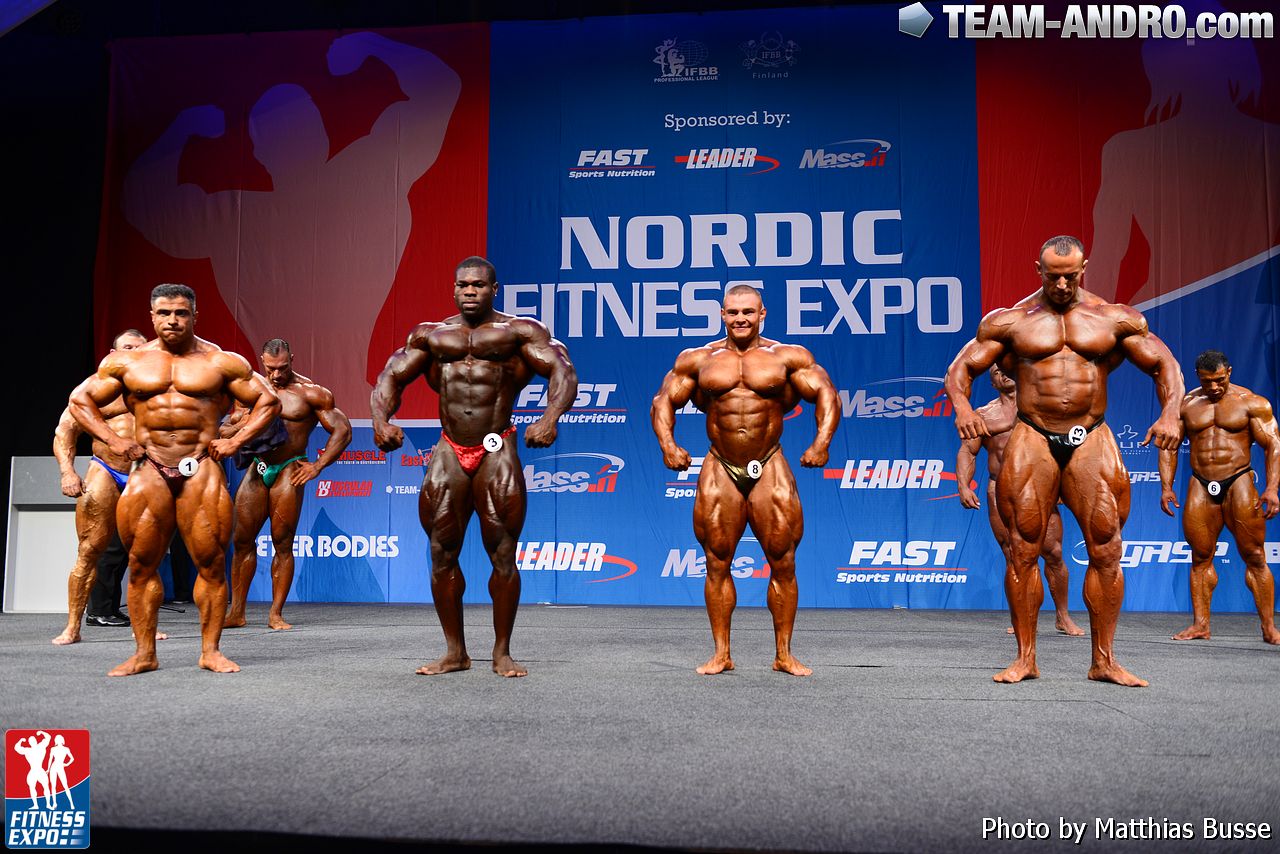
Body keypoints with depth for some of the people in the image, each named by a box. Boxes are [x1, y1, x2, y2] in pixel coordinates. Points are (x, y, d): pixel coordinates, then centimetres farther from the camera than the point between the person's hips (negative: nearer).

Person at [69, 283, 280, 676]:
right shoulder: (126, 362, 9)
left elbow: (268, 401, 9)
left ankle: (210, 651, 6)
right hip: (148, 470, 2)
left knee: (211, 563, -3)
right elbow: (80, 399, 17)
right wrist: (112, 439, 4)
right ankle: (144, 654, 13)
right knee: (141, 565, 3)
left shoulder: (221, 362, 4)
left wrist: (236, 440, -1)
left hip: (202, 469, -2)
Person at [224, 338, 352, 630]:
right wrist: (243, 423, -9)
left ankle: (275, 614, 5)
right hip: (256, 468, 4)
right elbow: (225, 431, 15)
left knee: (282, 543, -3)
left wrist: (318, 466, -11)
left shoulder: (310, 392, -3)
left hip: (288, 471, -4)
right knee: (242, 540, 3)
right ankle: (237, 612, 13)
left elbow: (342, 430, -4)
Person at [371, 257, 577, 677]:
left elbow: (563, 371, -8)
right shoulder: (430, 335, 15)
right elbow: (390, 377, 13)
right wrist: (381, 419, -8)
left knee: (503, 555, -1)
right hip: (449, 453, 4)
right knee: (442, 554, 5)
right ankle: (454, 651, 18)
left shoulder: (518, 331, 2)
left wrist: (550, 417, -27)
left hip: (496, 453, -3)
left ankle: (502, 653, 12)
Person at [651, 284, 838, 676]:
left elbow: (826, 395, 2)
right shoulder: (698, 359, 8)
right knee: (717, 564, 3)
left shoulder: (788, 357, 4)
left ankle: (784, 655, 14)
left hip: (770, 469, -1)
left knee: (783, 563, 1)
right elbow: (664, 400, 9)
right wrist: (667, 444, -7)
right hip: (720, 470, 1)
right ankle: (721, 654, 14)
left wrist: (822, 441, -13)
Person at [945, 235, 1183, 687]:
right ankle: (1025, 658, 8)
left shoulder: (1115, 319, 8)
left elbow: (1165, 365, 9)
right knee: (1023, 551, -3)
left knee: (1106, 551, -1)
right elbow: (962, 366, 3)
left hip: (1091, 441, 1)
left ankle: (1104, 661, 11)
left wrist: (1170, 413, -10)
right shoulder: (1011, 321, 5)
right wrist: (962, 407, -18)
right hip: (1033, 439, -1)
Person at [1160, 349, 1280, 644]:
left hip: (1239, 483, -3)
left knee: (1255, 557, -2)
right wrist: (1166, 486, 3)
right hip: (1200, 487, 3)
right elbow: (1169, 446, 12)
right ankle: (1200, 625, 8)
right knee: (1200, 558, 4)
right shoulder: (1185, 405, 8)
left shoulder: (1252, 403, 1)